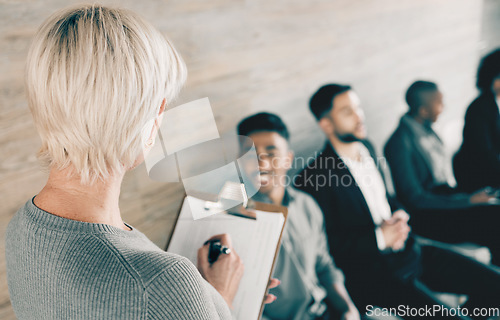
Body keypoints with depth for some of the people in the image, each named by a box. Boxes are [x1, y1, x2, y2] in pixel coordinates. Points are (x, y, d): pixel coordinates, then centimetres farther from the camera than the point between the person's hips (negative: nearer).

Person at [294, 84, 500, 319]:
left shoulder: (367, 148, 9)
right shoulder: (314, 179, -16)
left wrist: (399, 215, 0)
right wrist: (379, 237, -17)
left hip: (410, 251, 8)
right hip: (372, 272, -7)